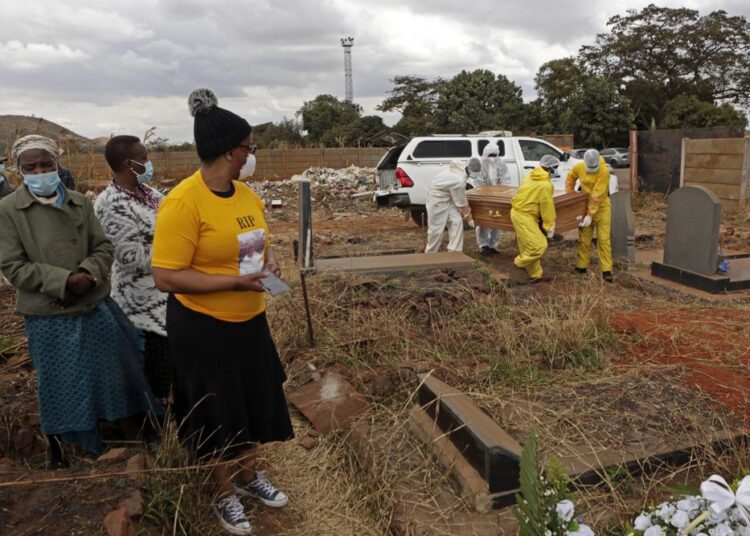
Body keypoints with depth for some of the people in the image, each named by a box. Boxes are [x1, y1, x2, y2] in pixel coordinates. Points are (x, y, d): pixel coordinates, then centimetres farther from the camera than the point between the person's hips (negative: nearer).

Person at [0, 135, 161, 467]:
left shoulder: (80, 202, 3)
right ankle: (58, 446, 35)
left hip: (95, 305, 4)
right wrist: (63, 281, -20)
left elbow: (103, 247, 5)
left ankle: (114, 427, 43)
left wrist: (89, 274, -16)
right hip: (49, 315, -3)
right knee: (60, 385, 11)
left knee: (108, 371, 18)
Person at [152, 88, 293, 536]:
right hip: (204, 328, -6)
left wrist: (270, 261, -4)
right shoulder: (183, 202, -22)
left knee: (254, 402, 19)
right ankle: (226, 497, 35)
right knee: (218, 414, 11)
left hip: (250, 320, 7)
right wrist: (236, 282, -27)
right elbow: (166, 277, -24)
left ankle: (250, 476, 44)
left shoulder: (246, 192, 0)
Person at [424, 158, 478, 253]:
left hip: (448, 198, 9)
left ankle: (454, 252, 5)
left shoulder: (461, 170, -7)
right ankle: (430, 254, 19)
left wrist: (467, 209, 5)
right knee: (436, 228, 0)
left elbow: (462, 196, 3)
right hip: (437, 199, -9)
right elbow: (461, 203, -19)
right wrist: (468, 217, -6)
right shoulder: (459, 181, -33)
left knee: (457, 222, 0)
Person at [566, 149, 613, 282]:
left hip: (601, 206, -4)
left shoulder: (604, 171, -24)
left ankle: (606, 270, -4)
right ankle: (581, 266, 19)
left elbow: (596, 196, -26)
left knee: (604, 238, -6)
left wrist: (590, 215, -26)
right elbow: (570, 178, 14)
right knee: (584, 238, 8)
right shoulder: (579, 167, -9)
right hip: (585, 204, 4)